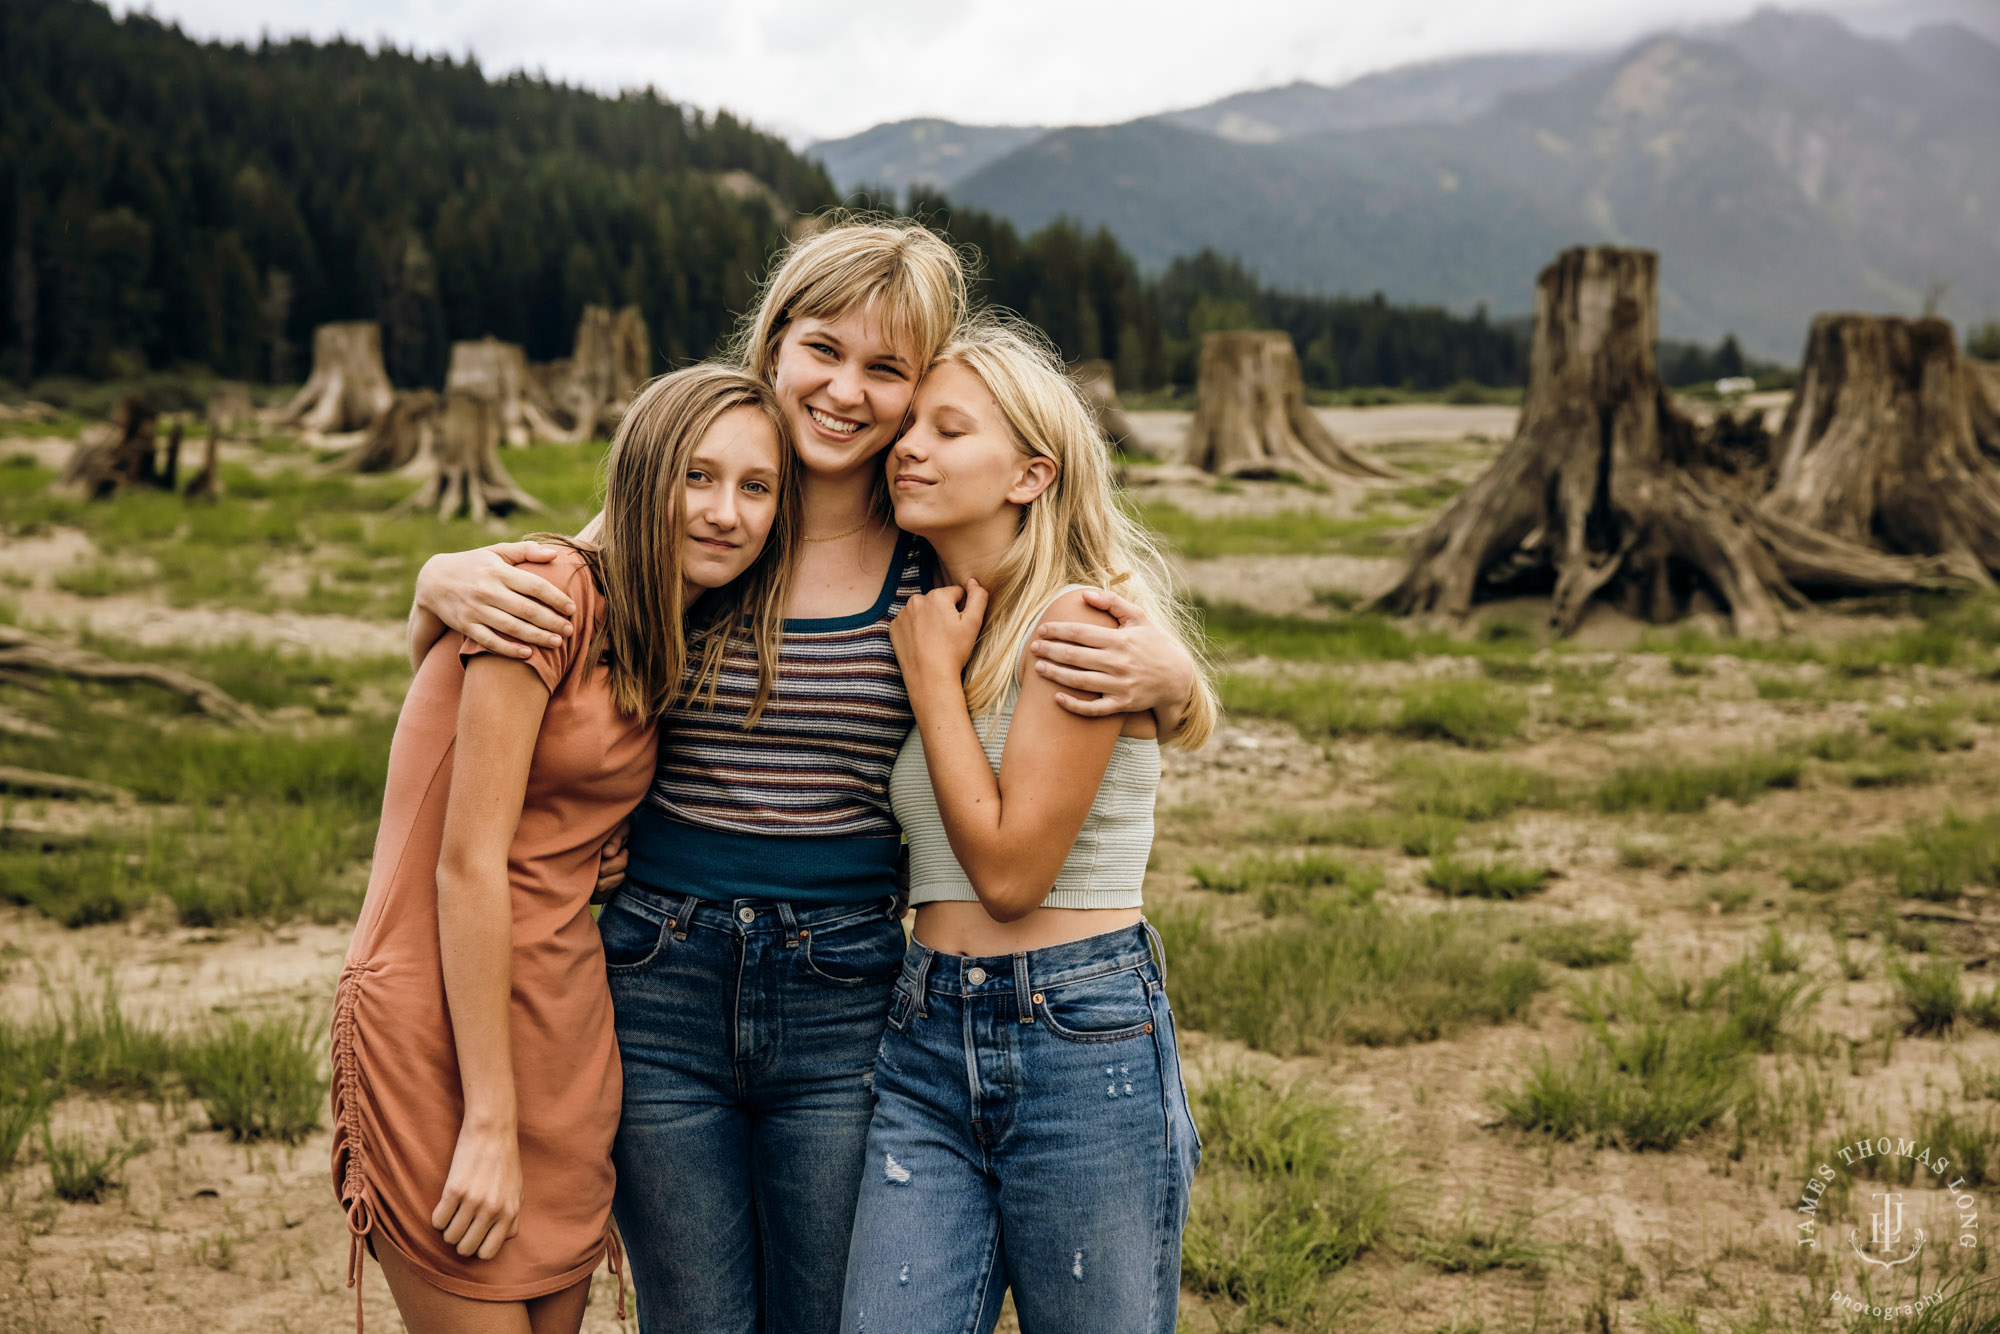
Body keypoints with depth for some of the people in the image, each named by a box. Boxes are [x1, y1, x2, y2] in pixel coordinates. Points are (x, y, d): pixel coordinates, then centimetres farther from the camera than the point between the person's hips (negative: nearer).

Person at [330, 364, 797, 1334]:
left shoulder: (667, 647, 13)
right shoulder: (553, 593, -13)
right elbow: (467, 863, -16)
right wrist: (489, 1124, -16)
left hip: (565, 1030, 8)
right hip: (443, 1028, -8)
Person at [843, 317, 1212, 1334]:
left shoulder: (1083, 621, -11)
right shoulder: (929, 622, 10)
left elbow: (1010, 867, -15)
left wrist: (932, 671, -10)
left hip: (1085, 1044, -6)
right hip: (926, 1041, 6)